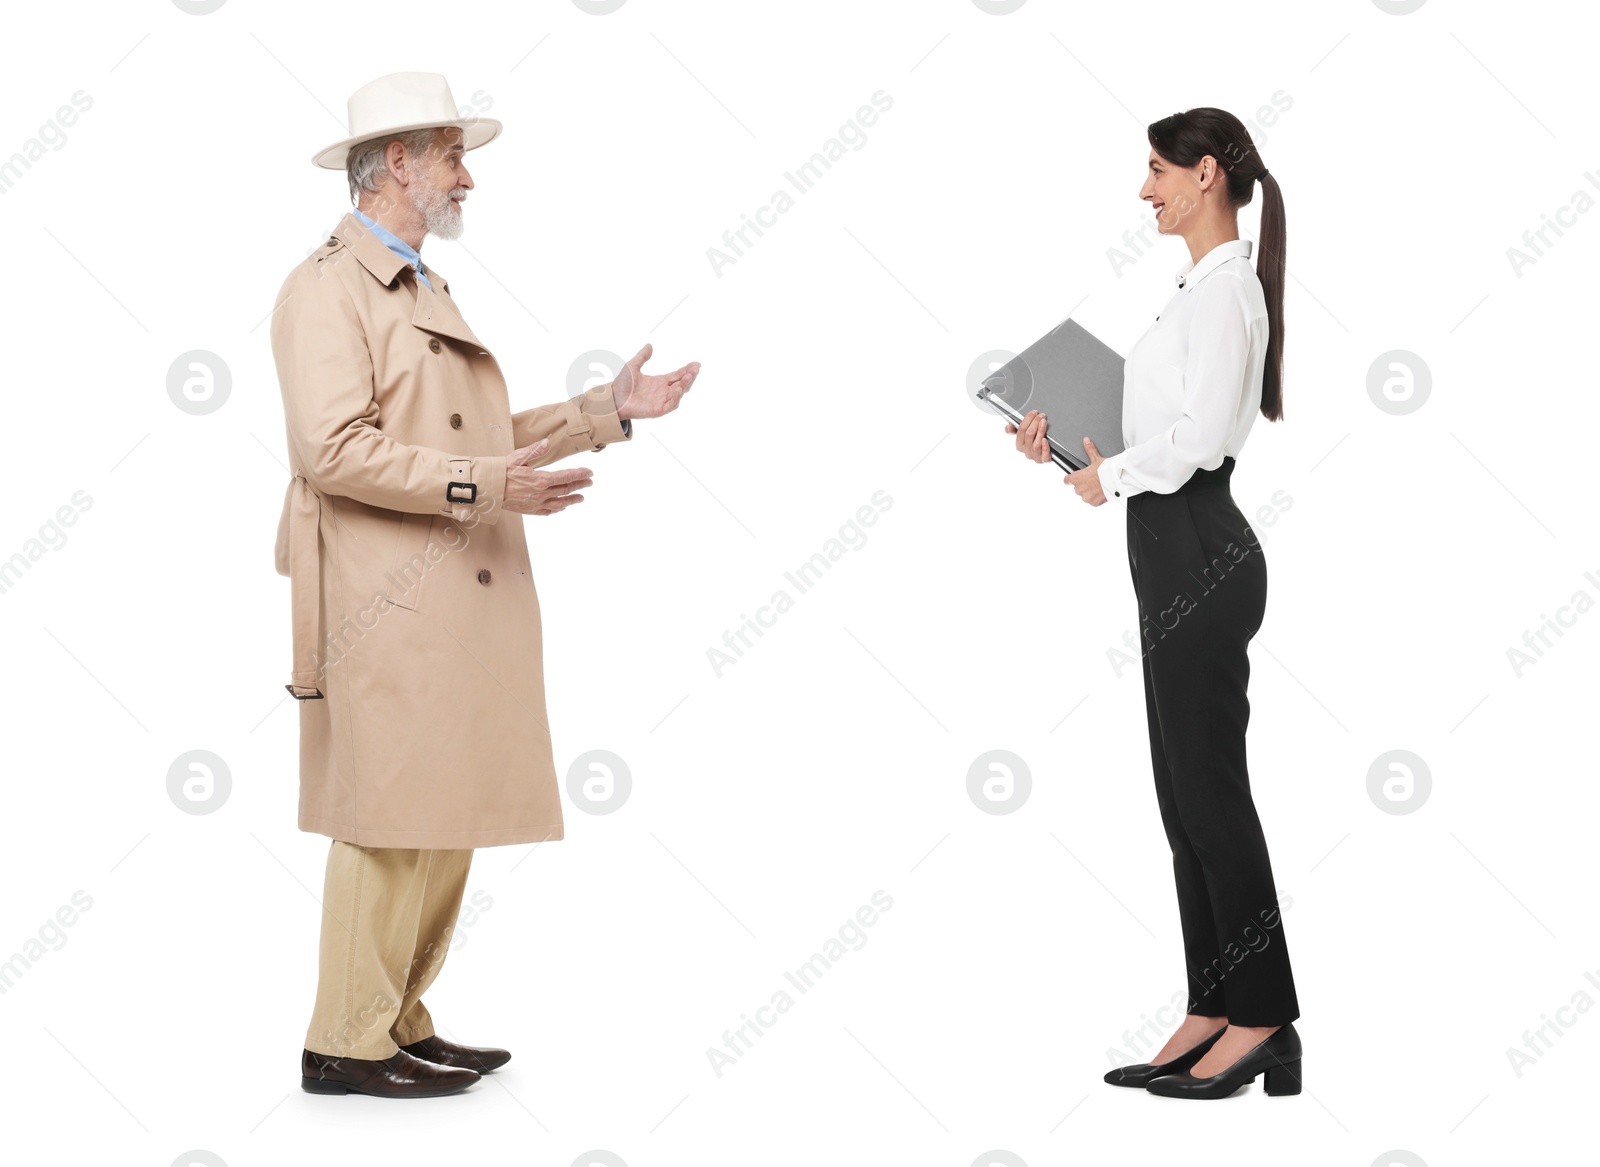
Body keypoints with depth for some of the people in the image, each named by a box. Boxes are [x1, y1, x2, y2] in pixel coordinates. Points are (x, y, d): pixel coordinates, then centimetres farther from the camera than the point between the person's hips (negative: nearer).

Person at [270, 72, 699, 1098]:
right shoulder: (327, 285, -7)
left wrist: (609, 410, 15)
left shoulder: (425, 290, 23)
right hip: (390, 606, -9)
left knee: (448, 819, 11)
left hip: (460, 606, 9)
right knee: (390, 820, -5)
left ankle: (400, 1024, 20)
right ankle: (347, 1044, 5)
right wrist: (482, 484, -22)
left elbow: (477, 437, 20)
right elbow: (336, 448, -18)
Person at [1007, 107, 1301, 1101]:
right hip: (1177, 550, 10)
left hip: (1198, 554, -10)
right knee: (1188, 791, 11)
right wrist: (1067, 442, 10)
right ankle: (1215, 1013, 18)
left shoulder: (1224, 286, -13)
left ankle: (1261, 1018, 5)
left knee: (1211, 791, -4)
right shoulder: (1206, 284, 17)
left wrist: (1111, 476, -7)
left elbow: (1198, 438, -22)